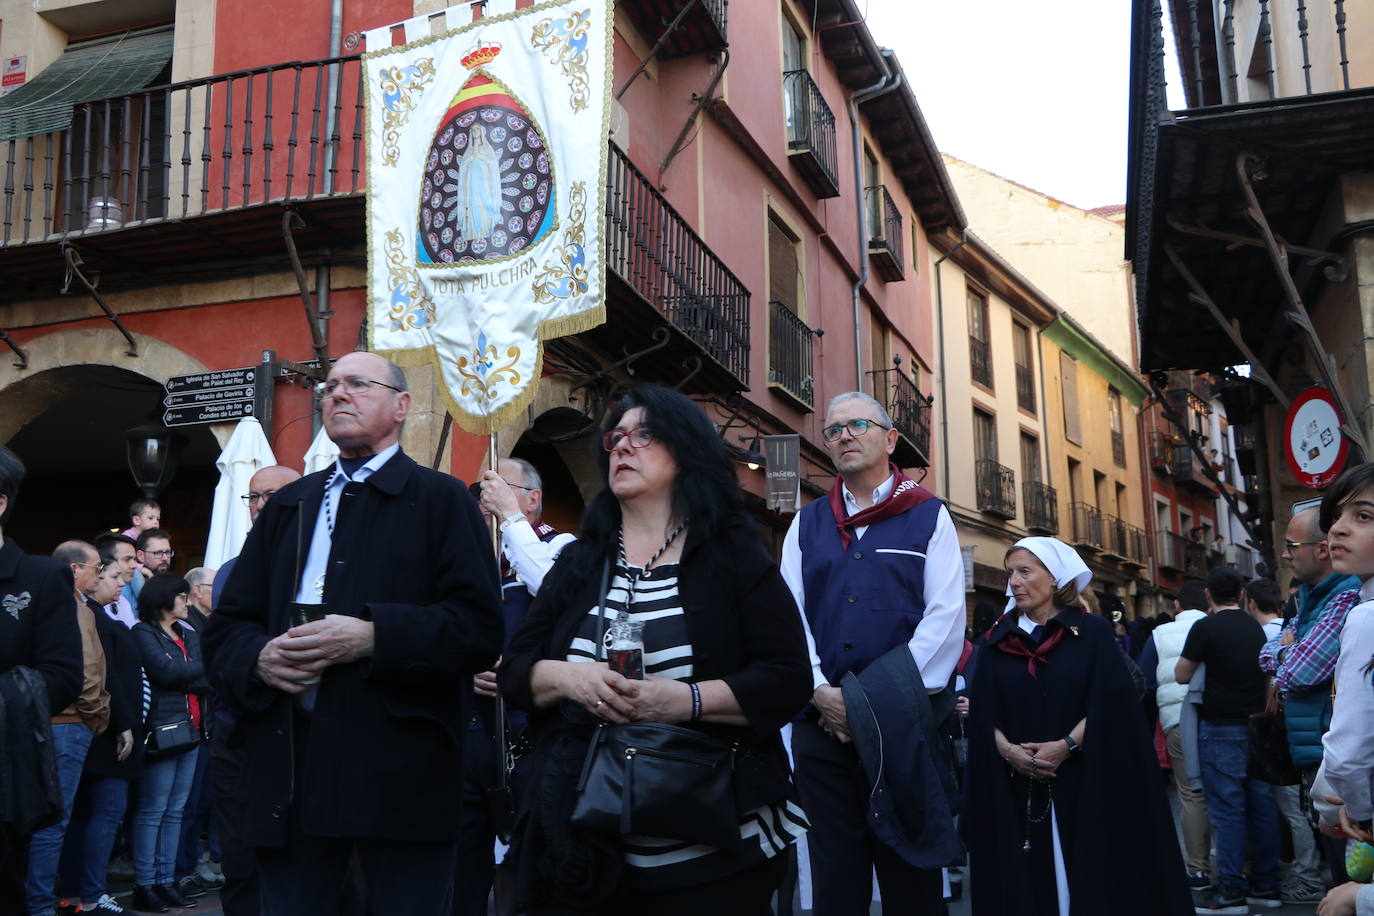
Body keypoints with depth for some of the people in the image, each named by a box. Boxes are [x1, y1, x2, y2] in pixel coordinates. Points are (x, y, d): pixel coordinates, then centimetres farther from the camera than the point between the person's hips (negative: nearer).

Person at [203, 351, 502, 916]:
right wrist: (258, 657, -5)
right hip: (288, 773, 5)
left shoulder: (440, 499, 4)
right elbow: (226, 628, 17)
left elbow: (480, 626, -8)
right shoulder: (286, 507, 20)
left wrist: (373, 637, -19)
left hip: (400, 776, -4)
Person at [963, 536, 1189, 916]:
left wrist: (1066, 746, -19)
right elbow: (983, 713, 5)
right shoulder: (998, 641, 11)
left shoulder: (1093, 632, 1)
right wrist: (1006, 748, -13)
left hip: (1083, 782, -2)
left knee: (1087, 877, -1)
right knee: (1023, 879, 3)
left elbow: (1110, 704, -7)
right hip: (1014, 789, 3)